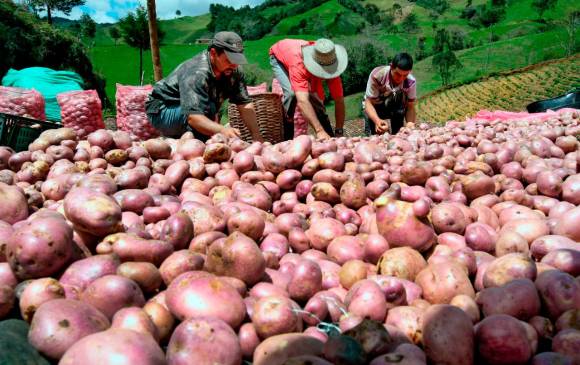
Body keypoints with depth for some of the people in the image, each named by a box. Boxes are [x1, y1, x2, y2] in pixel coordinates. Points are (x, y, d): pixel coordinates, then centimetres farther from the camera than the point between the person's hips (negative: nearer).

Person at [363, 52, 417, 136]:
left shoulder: (411, 82, -24)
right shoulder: (377, 75, -31)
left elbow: (410, 107, -15)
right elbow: (369, 102, -28)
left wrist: (410, 125, -35)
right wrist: (377, 121, -45)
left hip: (396, 109, 2)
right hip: (375, 108, -2)